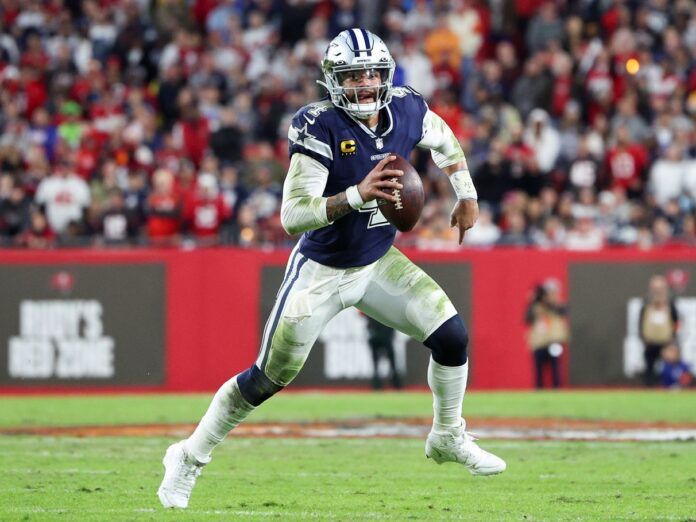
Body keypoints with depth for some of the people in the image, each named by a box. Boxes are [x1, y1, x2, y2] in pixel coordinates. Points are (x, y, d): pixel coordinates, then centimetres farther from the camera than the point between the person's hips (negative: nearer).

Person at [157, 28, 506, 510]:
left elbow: (444, 140, 16)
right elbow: (292, 216, -32)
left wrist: (467, 196, 12)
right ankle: (190, 459, 16)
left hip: (378, 263, 5)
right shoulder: (320, 127, -26)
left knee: (452, 338, -6)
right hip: (321, 271, -5)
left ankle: (449, 438, 20)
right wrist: (356, 195, -44)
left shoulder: (407, 111, -10)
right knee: (269, 377, -2)